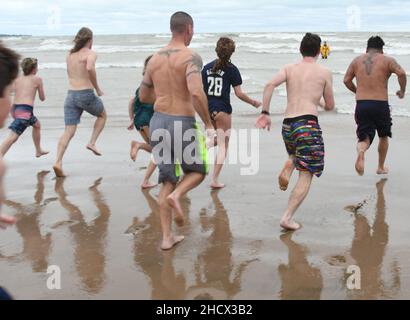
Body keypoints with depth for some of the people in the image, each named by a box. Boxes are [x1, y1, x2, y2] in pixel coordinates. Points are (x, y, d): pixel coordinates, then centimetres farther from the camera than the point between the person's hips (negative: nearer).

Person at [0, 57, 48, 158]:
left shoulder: (17, 79, 15)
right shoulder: (37, 79, 3)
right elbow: (42, 98, 11)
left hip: (15, 108, 8)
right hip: (25, 110, -8)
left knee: (36, 124, 31)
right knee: (13, 136, -13)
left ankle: (39, 151, 45)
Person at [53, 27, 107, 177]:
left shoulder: (70, 55, 13)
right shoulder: (91, 53, -5)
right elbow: (90, 68, -26)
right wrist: (97, 88, -16)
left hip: (71, 95, 5)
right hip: (86, 94, -5)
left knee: (69, 132, 2)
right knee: (102, 115, 26)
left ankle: (58, 162, -12)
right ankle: (92, 143, 13)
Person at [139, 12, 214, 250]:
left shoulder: (155, 58, 10)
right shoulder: (191, 57, -11)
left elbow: (144, 96, 19)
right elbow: (197, 93, -27)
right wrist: (208, 123, -15)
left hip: (158, 123, 6)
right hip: (183, 124, -5)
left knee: (168, 181, 14)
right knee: (198, 171, 19)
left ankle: (167, 237, 11)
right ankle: (176, 196, -12)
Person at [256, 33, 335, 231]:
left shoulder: (289, 69, 11)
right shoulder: (324, 73, 6)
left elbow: (270, 85, -7)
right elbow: (330, 106, 11)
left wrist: (265, 113, -4)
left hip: (287, 125, 5)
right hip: (308, 124, -5)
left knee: (297, 154, 37)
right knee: (306, 175, 0)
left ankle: (288, 168, 5)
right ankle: (287, 218, -9)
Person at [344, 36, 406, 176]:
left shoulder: (357, 60, 11)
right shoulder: (387, 60, 2)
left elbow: (347, 80, 10)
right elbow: (401, 73, -13)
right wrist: (402, 91, 2)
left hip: (361, 105, 2)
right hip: (380, 105, -1)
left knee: (365, 137, 5)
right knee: (384, 136, 22)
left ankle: (361, 151, -30)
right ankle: (381, 167, 31)